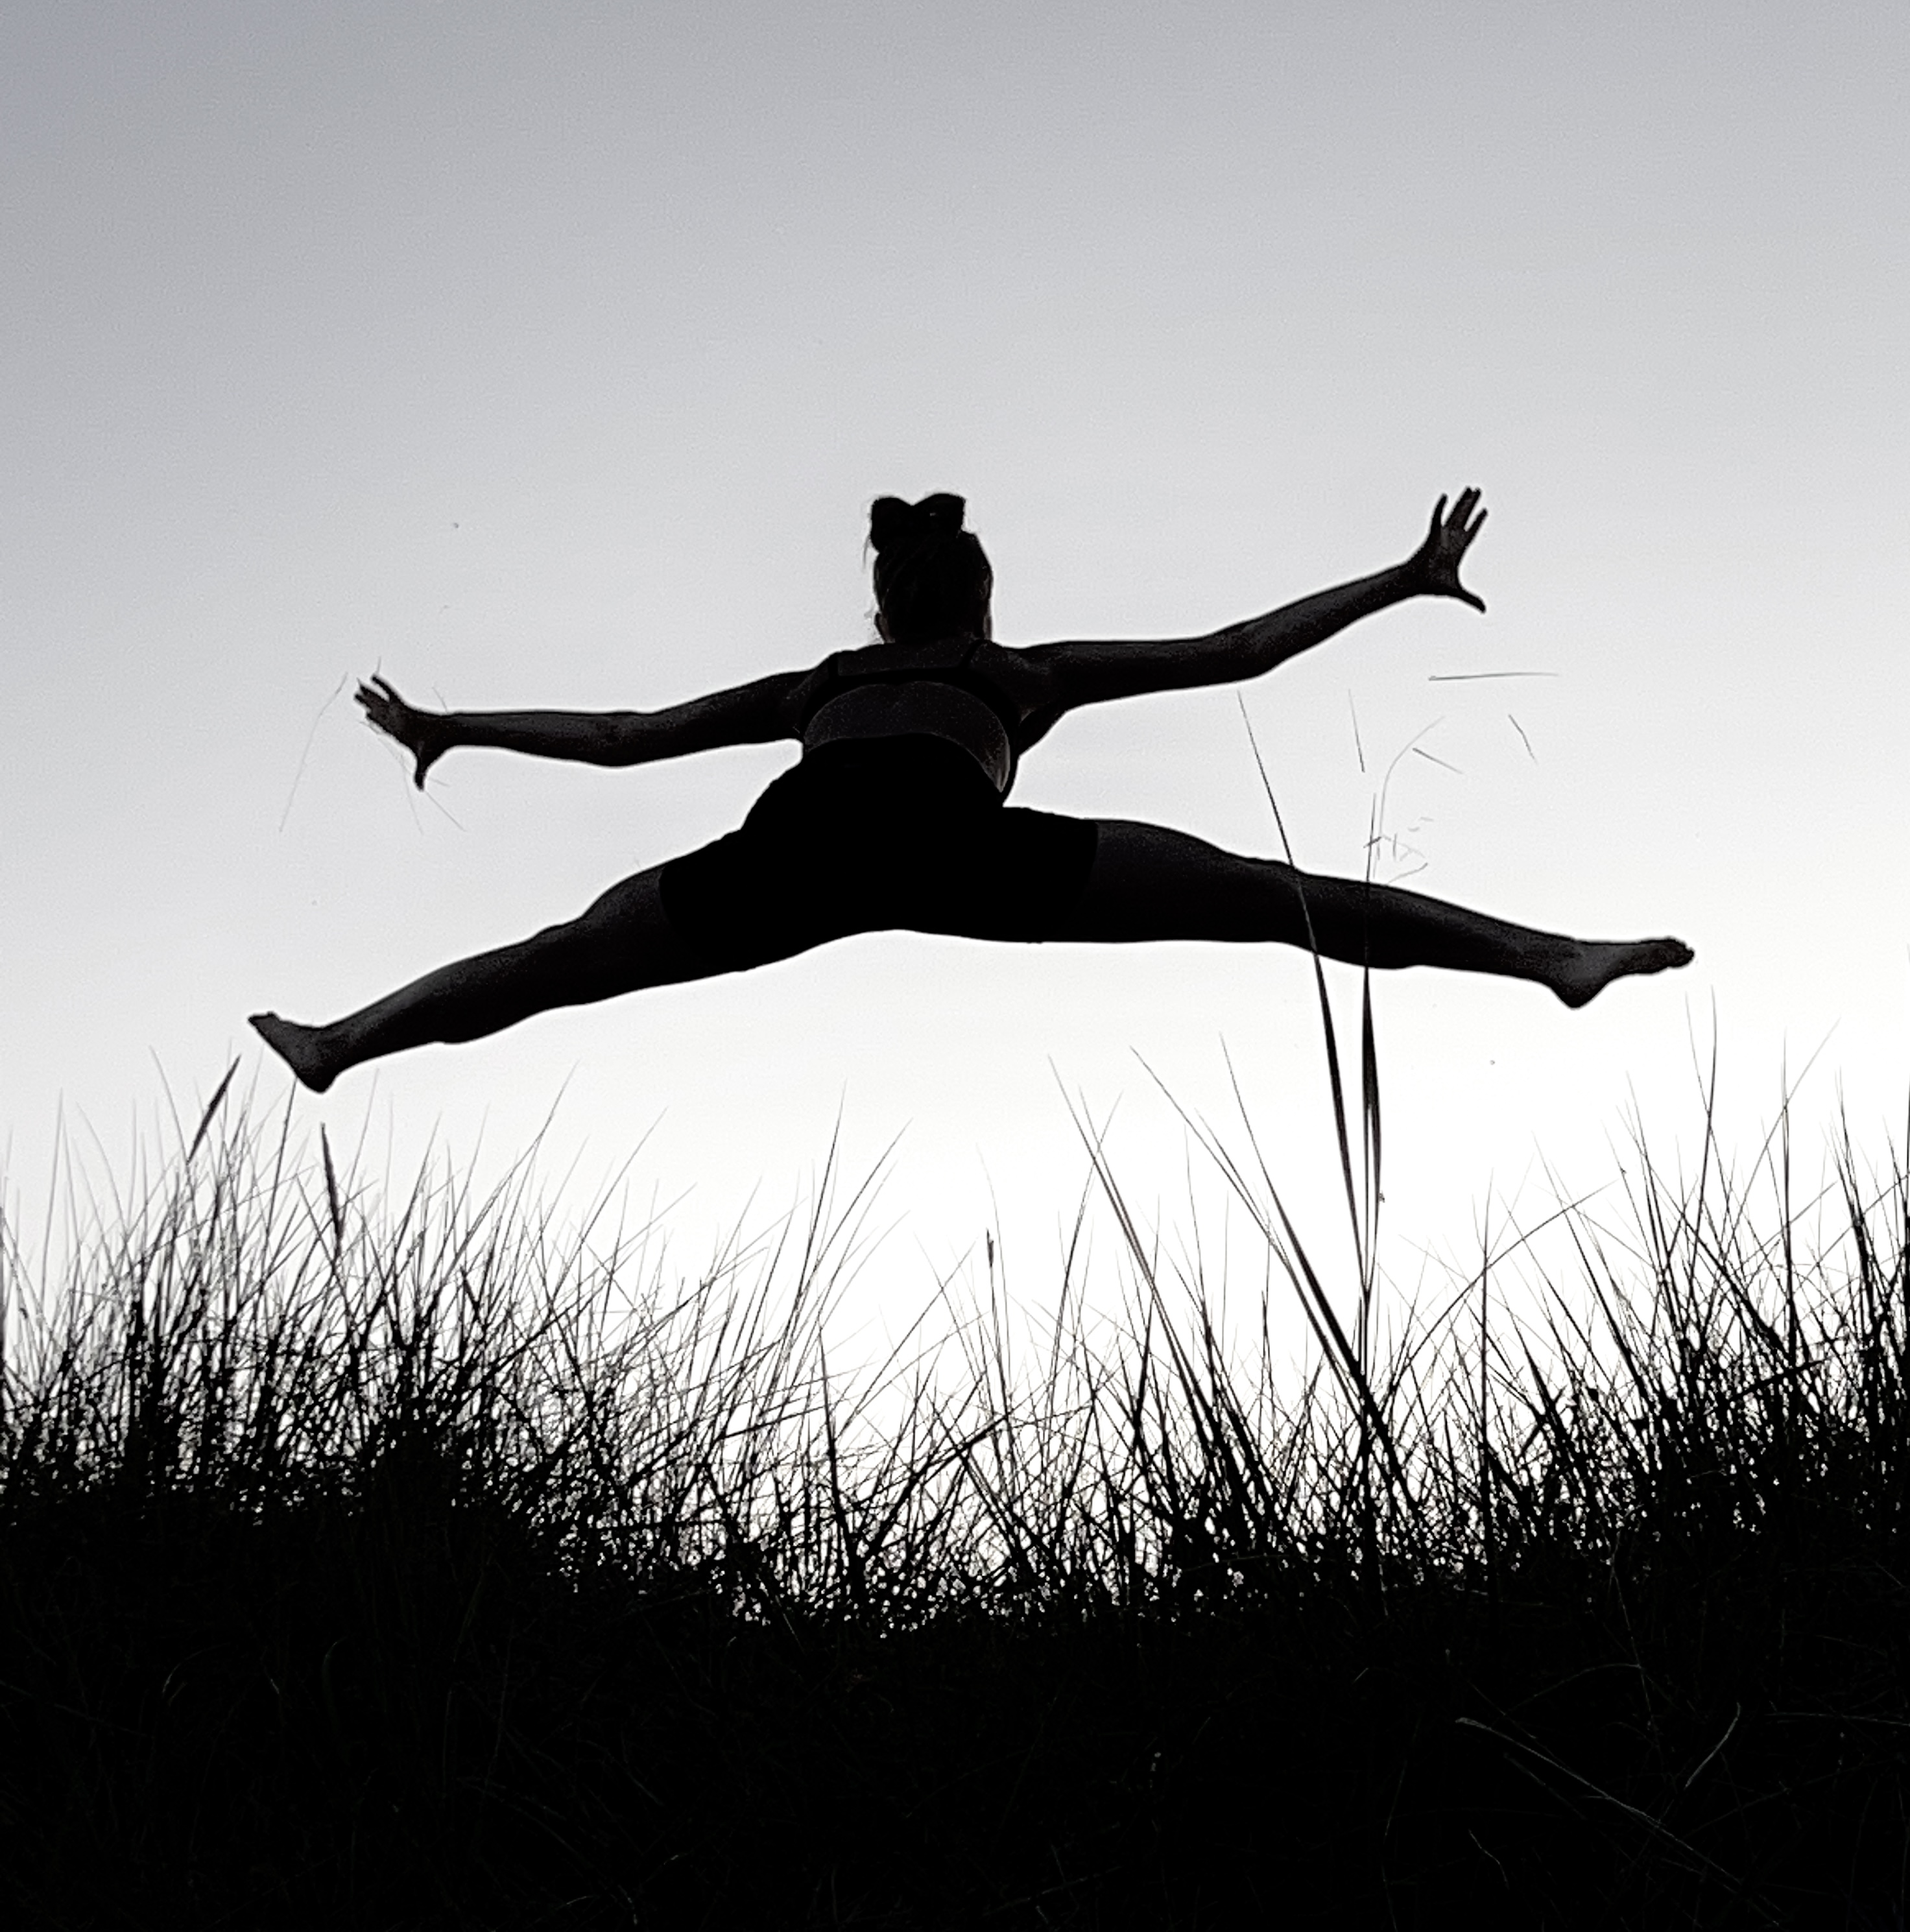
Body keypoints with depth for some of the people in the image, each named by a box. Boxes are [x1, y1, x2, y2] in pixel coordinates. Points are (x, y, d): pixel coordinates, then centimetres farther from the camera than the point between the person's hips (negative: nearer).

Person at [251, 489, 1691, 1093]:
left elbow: (618, 735, 46)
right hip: (941, 841, -2)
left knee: (559, 956, 20)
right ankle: (1553, 954, -9)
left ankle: (339, 1044, 30)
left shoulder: (820, 683, 42)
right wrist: (1405, 582, 41)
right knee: (1278, 897, -3)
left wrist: (452, 730, 59)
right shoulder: (1026, 672, 36)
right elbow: (1237, 651, 33)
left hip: (795, 848, 3)